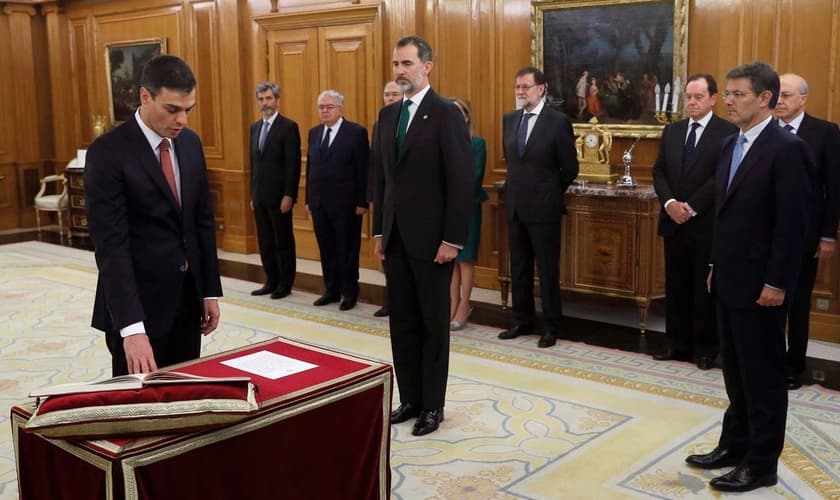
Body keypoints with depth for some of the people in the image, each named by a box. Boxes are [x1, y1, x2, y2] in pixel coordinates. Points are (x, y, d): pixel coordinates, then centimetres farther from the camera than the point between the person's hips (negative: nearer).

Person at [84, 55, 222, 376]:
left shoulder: (190, 143, 4)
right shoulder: (108, 153, -16)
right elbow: (110, 245, -22)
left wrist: (210, 290, 9)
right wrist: (131, 326, -29)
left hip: (187, 296, 6)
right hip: (138, 303, -6)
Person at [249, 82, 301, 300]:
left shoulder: (289, 127, -8)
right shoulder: (255, 127, 14)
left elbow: (293, 165, -12)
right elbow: (254, 163, 16)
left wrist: (289, 195, -17)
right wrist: (253, 194, 14)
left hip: (279, 195, -7)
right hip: (260, 196, 7)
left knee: (283, 241, 2)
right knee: (265, 241, 10)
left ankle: (285, 284, 12)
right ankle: (272, 281, 20)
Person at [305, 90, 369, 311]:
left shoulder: (356, 132, -6)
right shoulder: (314, 133, 12)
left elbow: (363, 170, -9)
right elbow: (310, 167, 14)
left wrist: (362, 202, -12)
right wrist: (308, 199, 10)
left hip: (345, 204, -5)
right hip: (319, 202, 5)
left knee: (347, 250, 3)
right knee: (326, 249, 11)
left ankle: (349, 293, 15)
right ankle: (331, 290, 22)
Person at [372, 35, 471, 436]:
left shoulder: (446, 114, -10)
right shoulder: (387, 115, 11)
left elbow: (460, 182, -13)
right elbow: (381, 176, 14)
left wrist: (452, 239, -15)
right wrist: (379, 231, 10)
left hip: (431, 238, -6)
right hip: (395, 237, 6)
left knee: (433, 324, 5)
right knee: (402, 322, 11)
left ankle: (432, 405, 17)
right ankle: (410, 398, 24)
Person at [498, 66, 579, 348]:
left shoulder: (558, 122, -10)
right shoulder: (510, 119, 8)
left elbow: (570, 168, -4)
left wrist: (551, 193, 5)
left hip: (543, 208, -6)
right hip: (515, 206, 6)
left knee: (548, 269, 3)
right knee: (519, 268, 13)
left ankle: (550, 327, 13)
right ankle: (523, 321, 25)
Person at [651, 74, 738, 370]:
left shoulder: (728, 132, -6)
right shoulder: (671, 131, 12)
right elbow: (659, 172, 7)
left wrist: (692, 207, -17)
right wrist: (670, 203, -9)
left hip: (707, 224, -5)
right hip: (674, 222, 5)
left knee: (705, 289, 4)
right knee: (676, 287, 10)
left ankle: (705, 349, 14)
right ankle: (678, 344, 20)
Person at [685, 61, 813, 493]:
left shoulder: (787, 148, -15)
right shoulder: (731, 145, 11)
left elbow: (793, 223, -18)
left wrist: (776, 283, -18)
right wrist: (716, 266, 14)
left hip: (760, 284, -8)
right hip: (729, 280, 8)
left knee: (763, 374, 4)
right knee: (735, 371, 16)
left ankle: (762, 463, 15)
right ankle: (735, 445, 29)